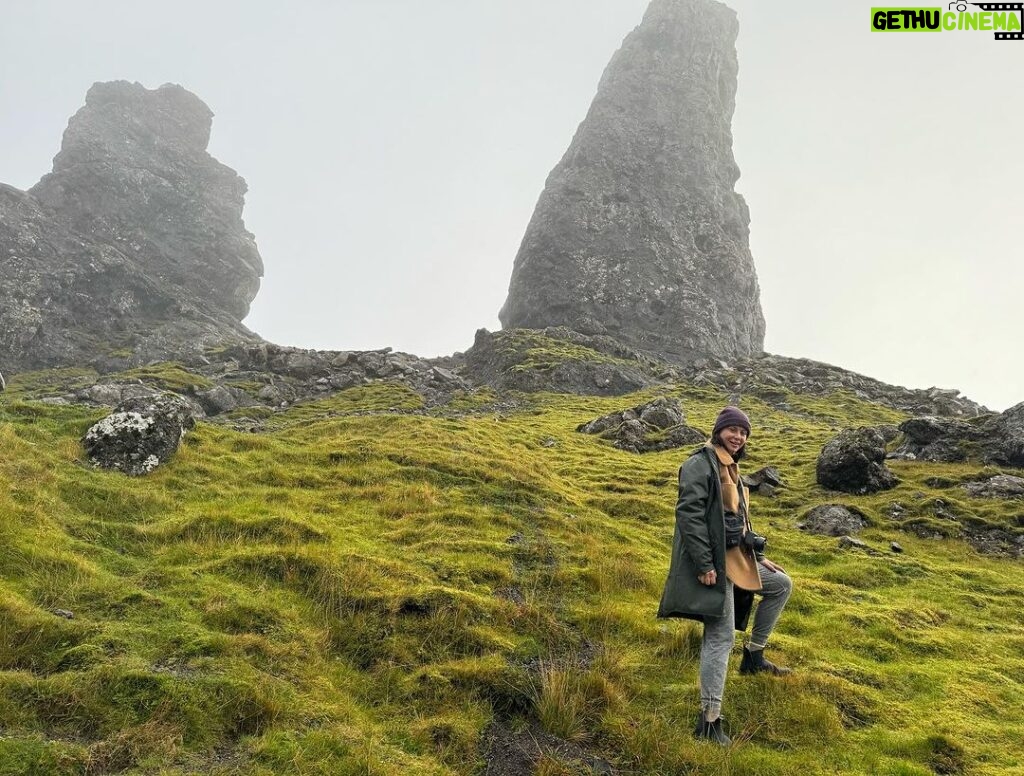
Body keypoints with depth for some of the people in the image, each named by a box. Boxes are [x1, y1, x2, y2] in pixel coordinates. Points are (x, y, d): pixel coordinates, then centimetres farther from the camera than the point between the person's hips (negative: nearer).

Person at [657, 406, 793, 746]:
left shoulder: (730, 468, 17)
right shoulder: (700, 464, -13)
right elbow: (688, 513, -22)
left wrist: (758, 556, 22)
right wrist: (704, 563, -25)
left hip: (737, 557, 10)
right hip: (714, 563, -10)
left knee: (782, 584, 21)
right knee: (721, 636, -10)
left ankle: (754, 655, 27)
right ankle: (709, 720, -6)